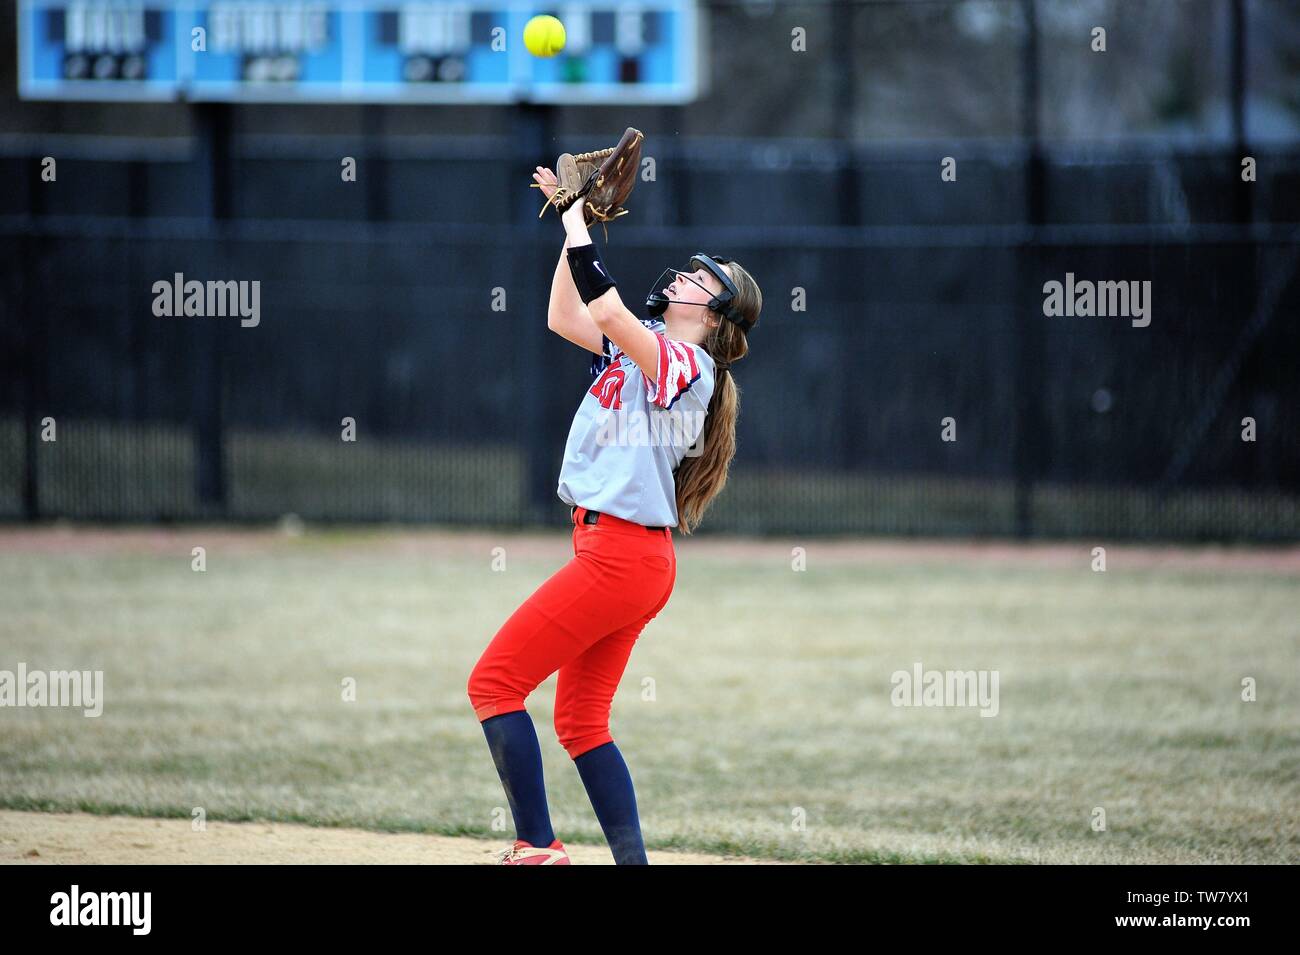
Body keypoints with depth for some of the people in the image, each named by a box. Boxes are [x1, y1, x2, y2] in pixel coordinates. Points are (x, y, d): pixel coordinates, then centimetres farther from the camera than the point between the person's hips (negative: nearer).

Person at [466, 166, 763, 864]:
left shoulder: (685, 361, -12)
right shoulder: (648, 349, 16)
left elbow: (606, 313, -26)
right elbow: (566, 319, 23)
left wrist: (578, 229, -17)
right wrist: (573, 218, 17)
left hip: (619, 555, -10)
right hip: (630, 556, 10)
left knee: (493, 683, -8)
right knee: (581, 721, 11)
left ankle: (537, 847, -10)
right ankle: (631, 861, 9)